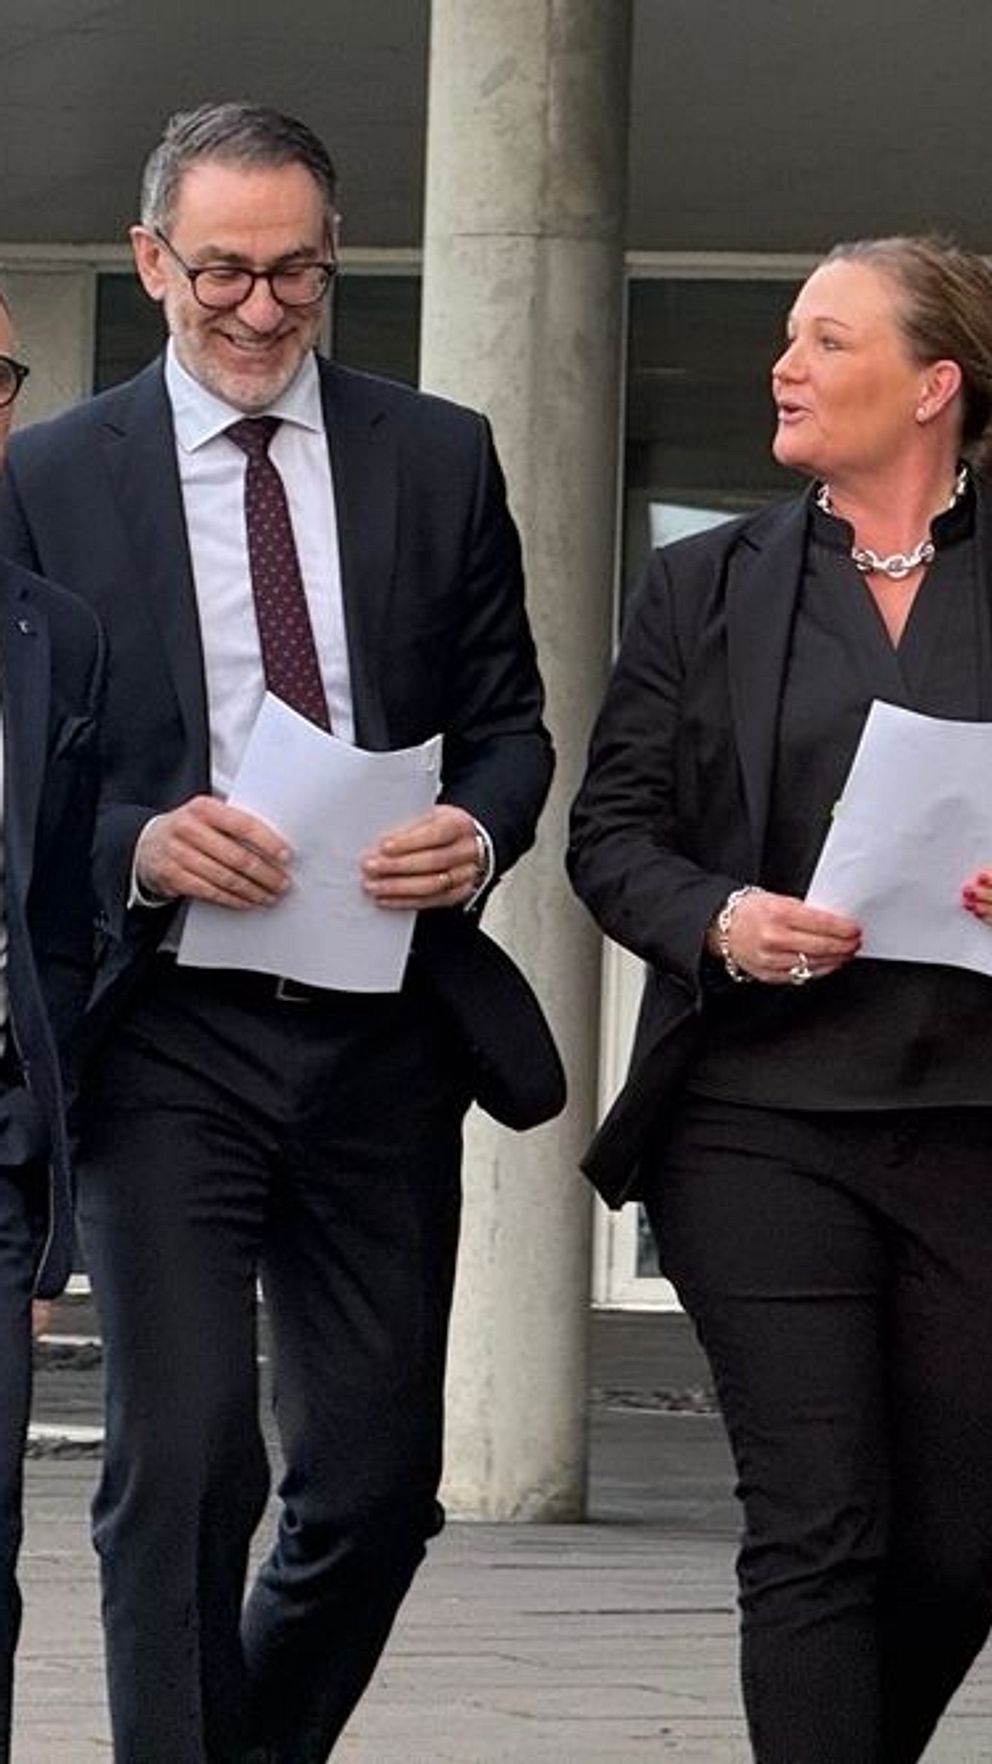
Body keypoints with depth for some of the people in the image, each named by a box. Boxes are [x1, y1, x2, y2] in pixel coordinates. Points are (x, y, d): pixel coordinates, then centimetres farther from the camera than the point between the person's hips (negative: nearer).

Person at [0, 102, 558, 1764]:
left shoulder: (441, 458, 9)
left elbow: (507, 717, 11)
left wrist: (477, 833, -11)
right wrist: (140, 846, -17)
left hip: (383, 1033, 3)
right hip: (168, 1032, -3)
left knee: (377, 1482, 8)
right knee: (181, 1469, -10)